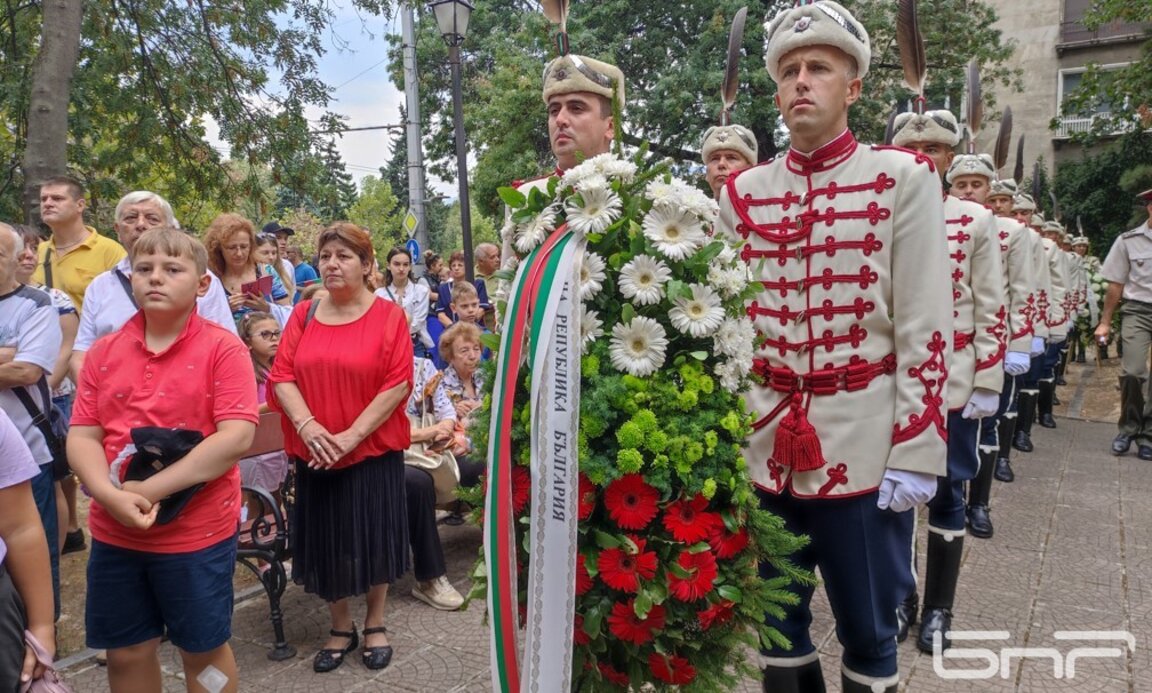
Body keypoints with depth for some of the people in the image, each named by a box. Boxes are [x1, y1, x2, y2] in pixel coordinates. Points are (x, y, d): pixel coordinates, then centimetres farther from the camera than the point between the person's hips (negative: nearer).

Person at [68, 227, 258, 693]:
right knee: (126, 653, 18)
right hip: (114, 533, 5)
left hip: (198, 532, -4)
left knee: (204, 650, 13)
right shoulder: (103, 352, 4)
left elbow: (236, 437, -19)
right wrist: (112, 496, -17)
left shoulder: (223, 348, -10)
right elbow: (81, 437, 1)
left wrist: (148, 490, -20)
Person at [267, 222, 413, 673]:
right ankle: (340, 627, 30)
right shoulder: (303, 315, 5)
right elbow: (281, 376, 0)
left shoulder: (388, 315, -5)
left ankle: (375, 625, 29)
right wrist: (308, 425, -16)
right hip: (316, 454, 3)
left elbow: (398, 383, -11)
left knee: (372, 537, 7)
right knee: (325, 540, 10)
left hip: (373, 450, -3)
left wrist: (354, 434, -17)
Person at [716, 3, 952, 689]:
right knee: (774, 622, 17)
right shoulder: (742, 192, 6)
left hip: (865, 447, -3)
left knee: (869, 631, 13)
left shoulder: (904, 178, -3)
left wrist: (915, 452, -10)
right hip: (762, 445, 3)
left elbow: (926, 327, -6)